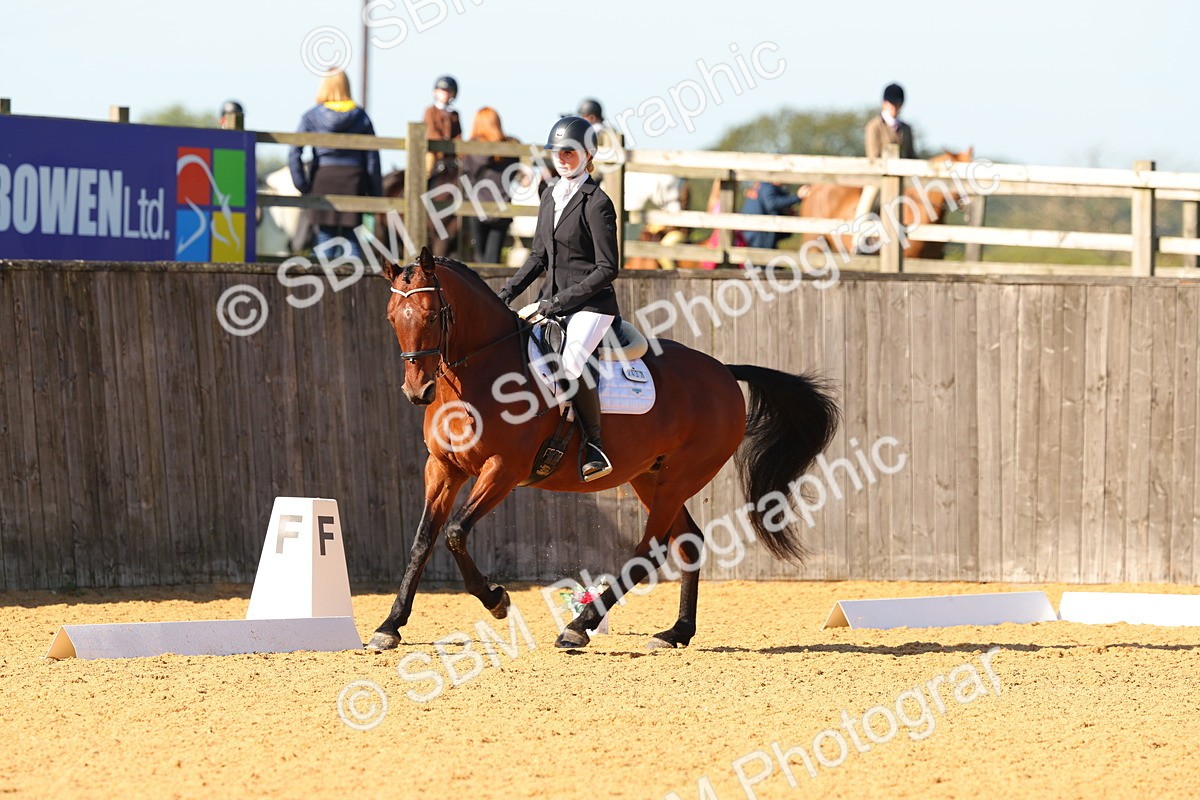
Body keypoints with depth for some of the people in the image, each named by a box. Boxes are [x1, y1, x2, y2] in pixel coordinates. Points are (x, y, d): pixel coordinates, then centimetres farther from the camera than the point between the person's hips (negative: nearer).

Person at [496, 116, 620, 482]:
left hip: (591, 303, -9)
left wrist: (563, 300, -17)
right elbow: (539, 255, 21)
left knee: (571, 362, -32)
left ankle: (595, 448, -19)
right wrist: (508, 292, 8)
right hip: (553, 301, 9)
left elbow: (607, 269, -14)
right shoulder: (551, 198, 13)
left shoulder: (596, 204, -11)